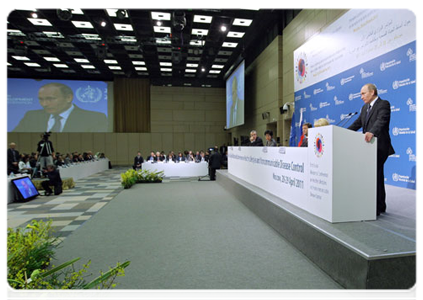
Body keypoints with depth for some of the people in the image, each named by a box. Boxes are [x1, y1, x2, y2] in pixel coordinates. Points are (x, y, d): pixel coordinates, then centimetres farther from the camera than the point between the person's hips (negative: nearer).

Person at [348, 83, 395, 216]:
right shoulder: (365, 107, 18)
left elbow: (381, 120, -25)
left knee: (375, 175, -11)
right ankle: (381, 206, 26)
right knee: (376, 176, 14)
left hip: (379, 146, -8)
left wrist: (372, 132, -43)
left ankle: (377, 208, -4)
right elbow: (358, 123, 14)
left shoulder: (384, 104, -7)